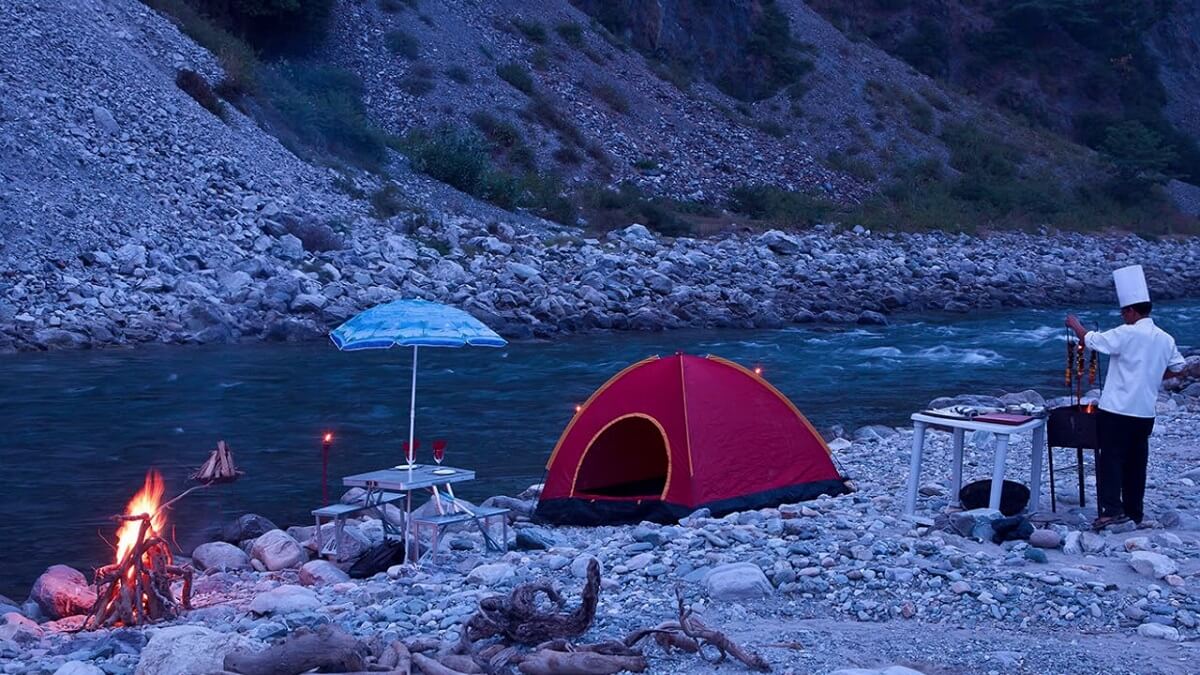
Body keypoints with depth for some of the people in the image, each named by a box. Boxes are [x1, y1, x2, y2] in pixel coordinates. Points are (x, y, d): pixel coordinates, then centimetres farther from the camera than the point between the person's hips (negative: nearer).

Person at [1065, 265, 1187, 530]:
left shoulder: (1127, 334, -14)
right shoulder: (1165, 339, 7)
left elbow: (1091, 340, -11)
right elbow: (1177, 367, 19)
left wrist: (1076, 325, 7)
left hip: (1117, 410, -7)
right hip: (1145, 412, 7)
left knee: (1110, 458, -4)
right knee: (1136, 462, 13)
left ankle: (1111, 509, -12)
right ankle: (1134, 511, 20)